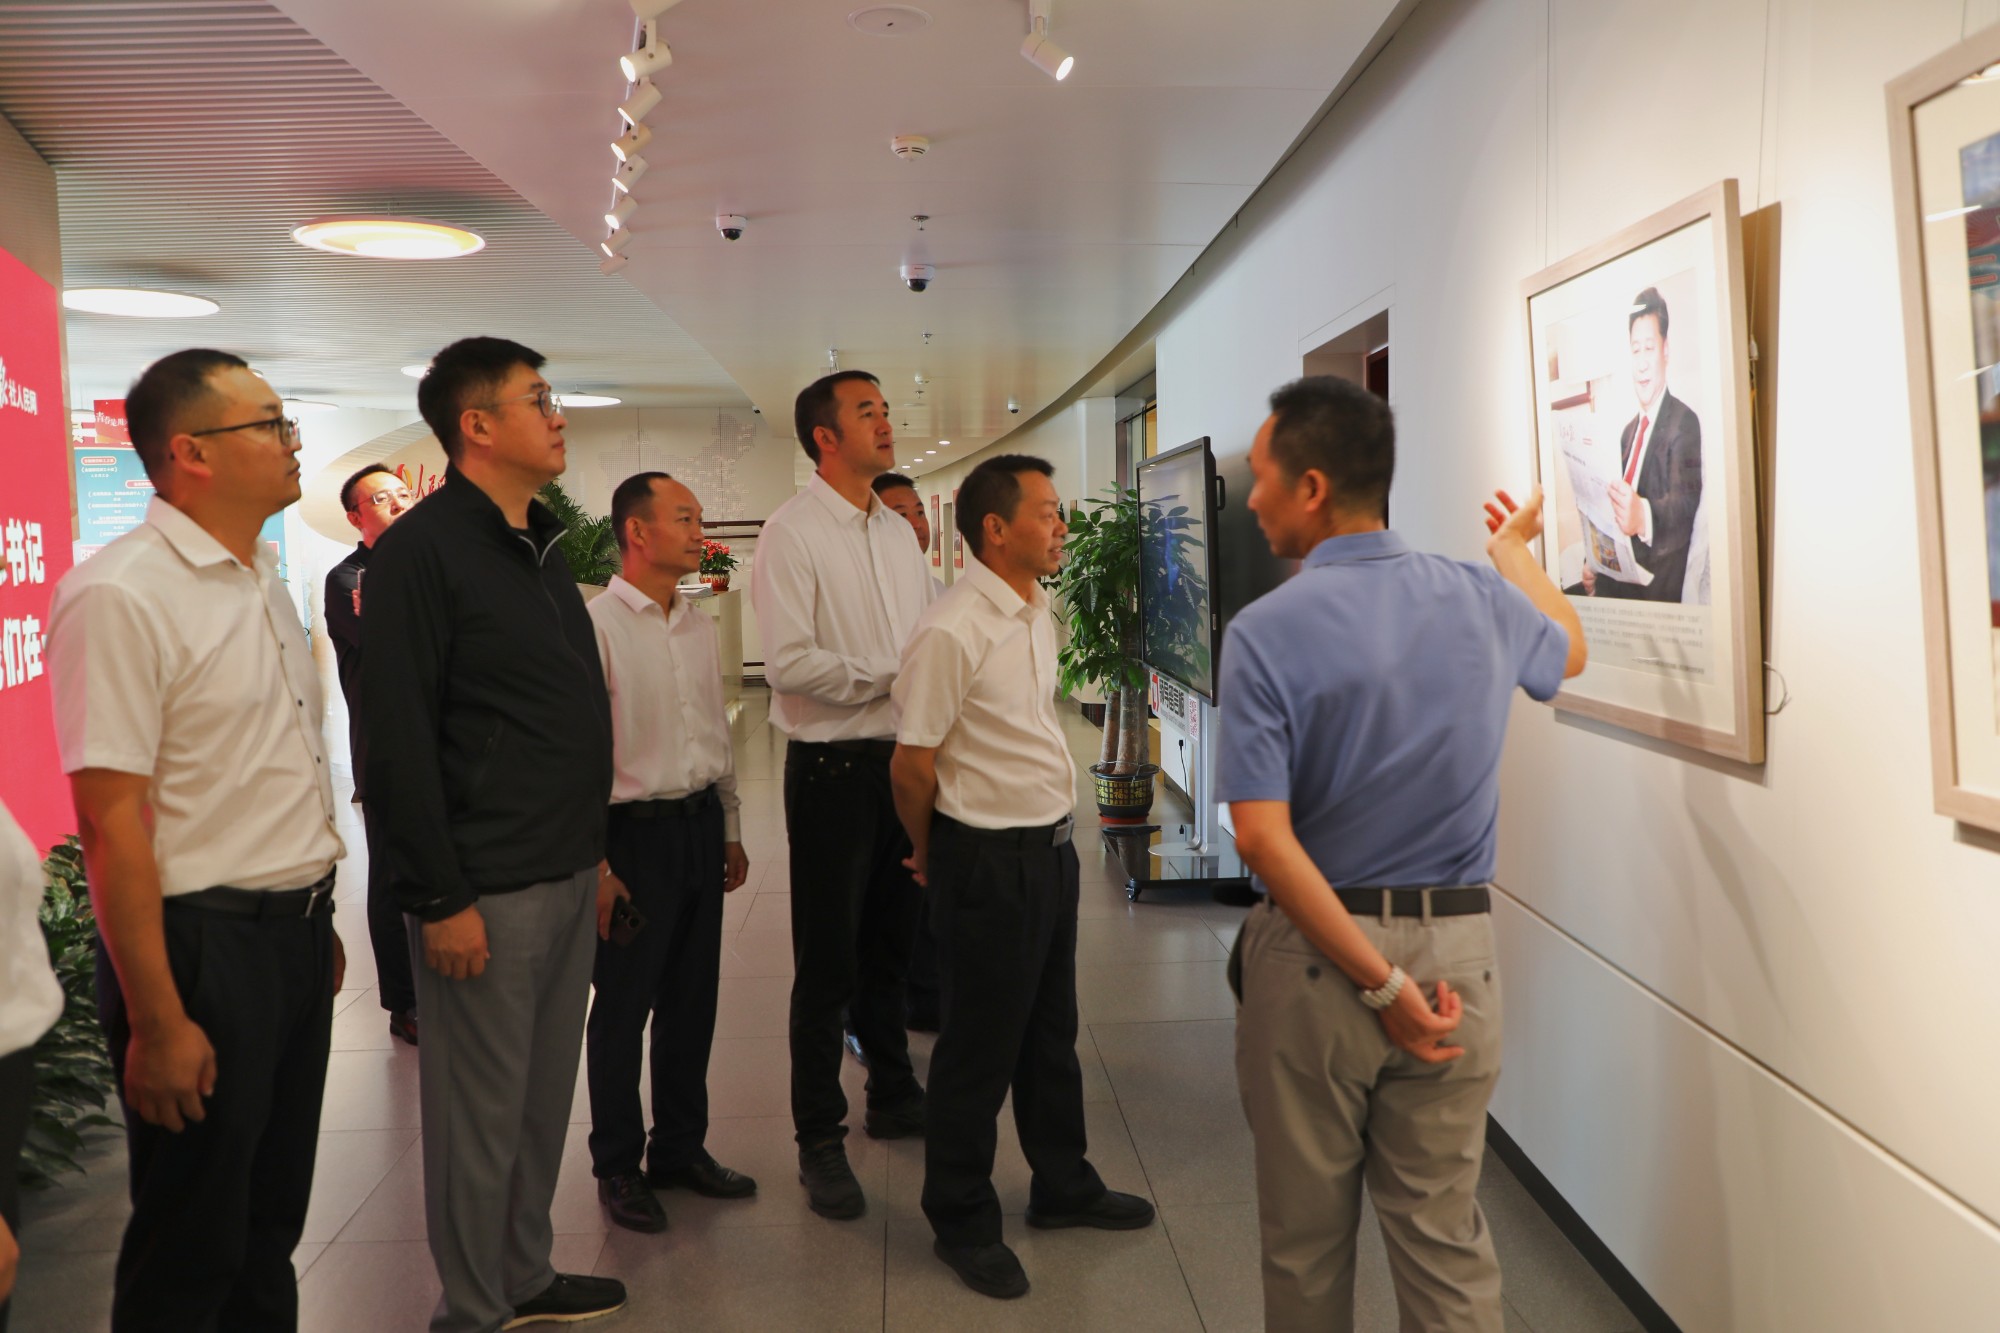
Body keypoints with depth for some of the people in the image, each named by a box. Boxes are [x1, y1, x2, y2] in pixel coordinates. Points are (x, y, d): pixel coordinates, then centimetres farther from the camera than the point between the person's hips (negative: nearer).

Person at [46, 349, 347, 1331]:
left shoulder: (263, 578, 10)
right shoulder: (119, 597, -17)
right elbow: (110, 820, -20)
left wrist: (319, 921, 16)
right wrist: (158, 1022, -20)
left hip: (295, 937, 8)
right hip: (202, 946, -8)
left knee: (272, 1218, 20)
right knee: (192, 1252, 8)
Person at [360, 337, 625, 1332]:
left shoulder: (542, 545, 14)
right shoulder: (423, 548, -11)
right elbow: (398, 739, -16)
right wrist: (441, 898, -17)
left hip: (568, 876, 8)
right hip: (489, 891, -8)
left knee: (544, 1095, 16)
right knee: (481, 1110, 4)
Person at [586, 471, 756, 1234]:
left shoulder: (699, 627, 10)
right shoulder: (597, 625, -12)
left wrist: (731, 829, 17)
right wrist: (594, 866, -15)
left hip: (700, 826, 7)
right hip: (636, 831, -6)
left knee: (692, 1000, 14)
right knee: (623, 1008, 6)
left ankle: (681, 1147, 30)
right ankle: (617, 1166, 22)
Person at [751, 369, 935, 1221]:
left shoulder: (897, 531, 13)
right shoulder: (792, 533, -10)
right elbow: (789, 663, -19)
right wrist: (889, 678, -16)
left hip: (904, 760, 7)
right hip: (833, 767, -7)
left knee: (890, 948, 20)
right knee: (828, 963, 3)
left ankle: (893, 1096, 37)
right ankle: (820, 1142, 18)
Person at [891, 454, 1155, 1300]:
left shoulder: (1038, 613, 7)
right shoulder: (950, 634, -22)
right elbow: (911, 765, -16)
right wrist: (934, 855, -1)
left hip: (1051, 846, 9)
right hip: (988, 861, -8)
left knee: (1052, 1031, 21)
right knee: (980, 1049, 6)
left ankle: (1063, 1187, 40)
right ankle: (962, 1223, 25)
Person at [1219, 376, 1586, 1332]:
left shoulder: (1264, 633, -14)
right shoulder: (1478, 598, -1)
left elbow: (1263, 838, -21)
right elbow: (1567, 650, 24)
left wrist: (1381, 985, -16)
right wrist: (1516, 548, 41)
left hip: (1313, 954, -3)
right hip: (1456, 947, 4)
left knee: (1306, 1237, 15)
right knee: (1444, 1233, 15)